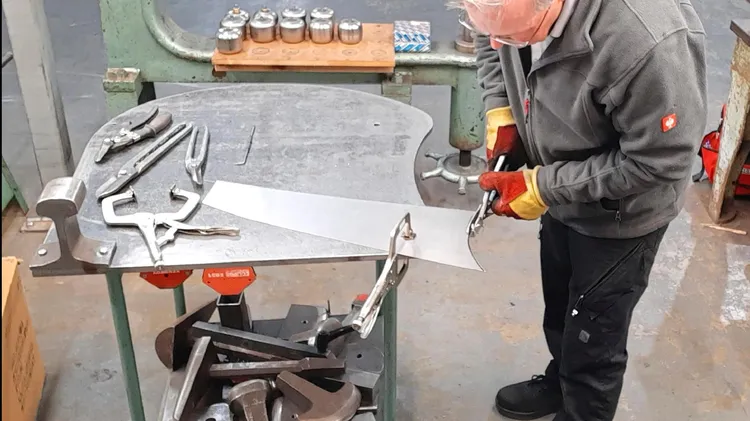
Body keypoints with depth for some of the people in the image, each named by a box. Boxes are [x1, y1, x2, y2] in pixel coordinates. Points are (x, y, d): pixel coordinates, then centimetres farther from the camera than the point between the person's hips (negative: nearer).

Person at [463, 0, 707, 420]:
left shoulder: (649, 43, -42)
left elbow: (659, 162, -29)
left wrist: (543, 187, -27)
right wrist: (501, 110, -12)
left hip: (620, 213, -6)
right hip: (563, 195, 7)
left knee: (593, 342, 12)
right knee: (559, 313, 29)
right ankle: (560, 384, 56)